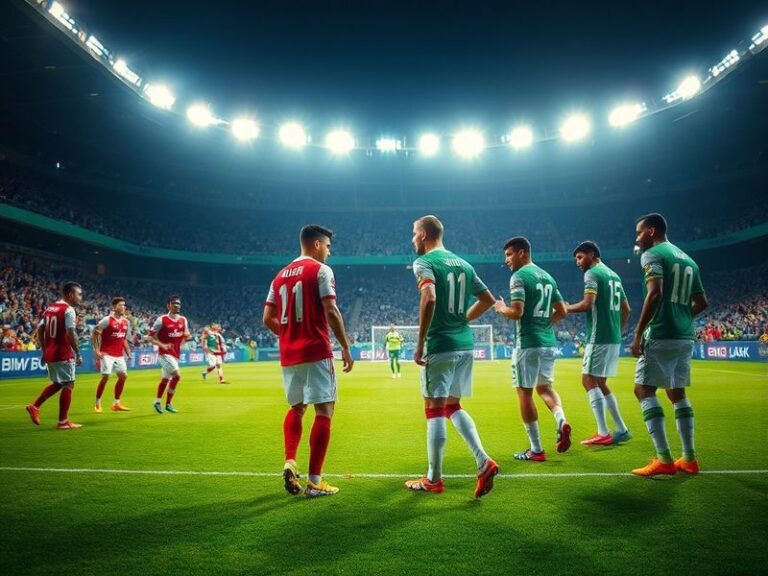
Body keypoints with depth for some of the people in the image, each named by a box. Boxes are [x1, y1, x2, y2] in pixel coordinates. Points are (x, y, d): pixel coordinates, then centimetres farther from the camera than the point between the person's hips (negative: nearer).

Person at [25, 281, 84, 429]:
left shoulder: (50, 308, 13)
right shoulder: (68, 310, -12)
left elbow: (40, 330, 16)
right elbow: (70, 334, -20)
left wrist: (44, 351, 20)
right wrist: (78, 353, -15)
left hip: (50, 354, 8)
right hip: (63, 354, -8)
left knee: (57, 383, 24)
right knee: (68, 385, 1)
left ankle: (34, 406, 16)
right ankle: (63, 422, 3)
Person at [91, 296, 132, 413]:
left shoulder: (125, 322, 9)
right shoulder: (107, 320, -11)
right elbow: (94, 335, -8)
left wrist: (128, 353, 11)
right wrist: (97, 351, -13)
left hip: (119, 355, 7)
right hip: (107, 354, -7)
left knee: (123, 376, 4)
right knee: (105, 377, -10)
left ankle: (116, 404, 15)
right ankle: (97, 404, 6)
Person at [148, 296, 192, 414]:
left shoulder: (183, 320, 5)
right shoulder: (161, 320, -11)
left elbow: (186, 337, 16)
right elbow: (151, 336, -9)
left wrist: (187, 336, -8)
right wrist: (162, 345, -23)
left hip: (176, 354, 6)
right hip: (165, 354, -6)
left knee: (165, 379, 16)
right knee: (177, 376, -18)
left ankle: (157, 402, 32)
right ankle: (168, 404, -5)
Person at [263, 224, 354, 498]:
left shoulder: (281, 275, 14)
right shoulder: (321, 270, -5)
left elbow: (268, 319, 12)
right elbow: (331, 312, -15)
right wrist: (346, 347, -8)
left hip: (289, 355, 7)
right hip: (316, 353, -7)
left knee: (296, 407, 22)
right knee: (324, 410, -1)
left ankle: (290, 462, 6)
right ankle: (314, 482, 0)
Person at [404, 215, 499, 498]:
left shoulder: (424, 262, -7)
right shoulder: (463, 263, 14)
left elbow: (429, 298, -25)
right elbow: (488, 299, 18)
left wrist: (420, 342, -20)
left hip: (440, 347, -7)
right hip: (465, 344, 7)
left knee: (434, 410, 2)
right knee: (453, 406, 18)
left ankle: (433, 479, 11)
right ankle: (483, 461, 5)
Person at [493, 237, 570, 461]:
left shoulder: (519, 277, -10)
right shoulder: (547, 277, 14)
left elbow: (517, 312, -19)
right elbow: (562, 311, 15)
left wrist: (501, 308, 0)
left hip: (528, 343, -8)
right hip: (549, 342, 8)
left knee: (524, 393, 2)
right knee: (545, 386, 22)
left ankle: (536, 450, 6)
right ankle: (561, 420, -5)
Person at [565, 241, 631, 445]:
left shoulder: (592, 274, -7)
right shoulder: (614, 275, 19)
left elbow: (588, 304, -20)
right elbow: (626, 309, 20)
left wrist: (566, 309, -6)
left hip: (599, 337, -9)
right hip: (614, 338, 9)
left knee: (589, 380, -5)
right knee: (599, 383, 15)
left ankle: (603, 434, -8)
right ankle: (621, 430, 16)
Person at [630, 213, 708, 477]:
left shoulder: (652, 255, -6)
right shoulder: (688, 260, 19)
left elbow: (655, 293, -20)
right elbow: (702, 303, 20)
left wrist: (638, 333, -18)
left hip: (661, 336, -8)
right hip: (686, 337, 8)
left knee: (644, 389, -3)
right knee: (677, 393, 15)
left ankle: (664, 459, -9)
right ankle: (689, 458, 17)